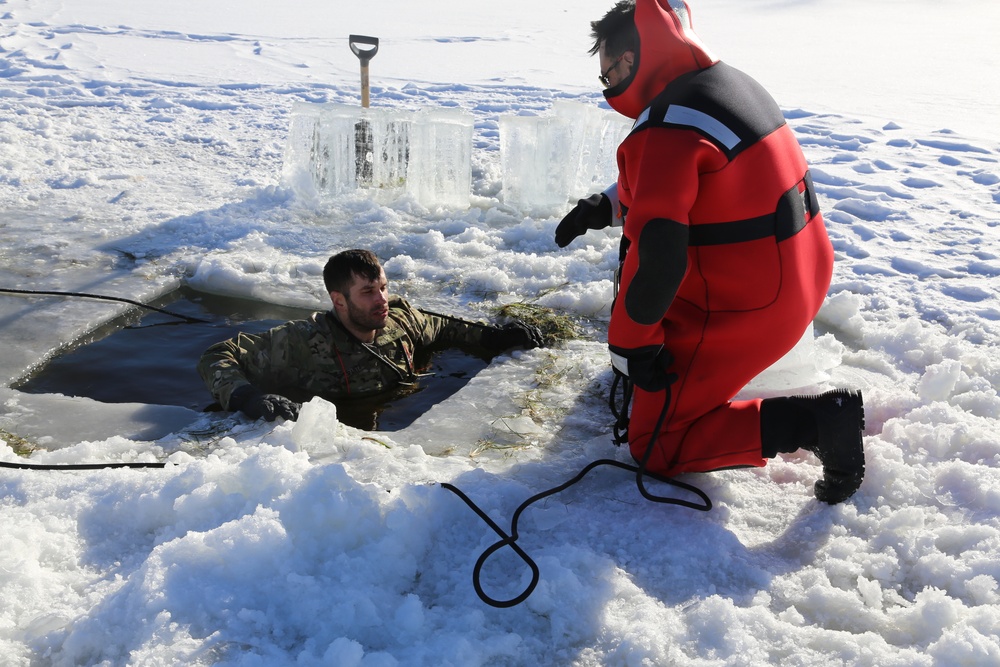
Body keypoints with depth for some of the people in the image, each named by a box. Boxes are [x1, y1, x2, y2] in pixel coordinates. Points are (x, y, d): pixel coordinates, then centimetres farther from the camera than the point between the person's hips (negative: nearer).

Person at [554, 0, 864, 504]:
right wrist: (604, 207, 14)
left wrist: (628, 343, -15)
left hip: (743, 311, -9)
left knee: (655, 447, 4)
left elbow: (656, 259, -28)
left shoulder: (667, 131, -24)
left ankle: (816, 419, -8)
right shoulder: (732, 83, 7)